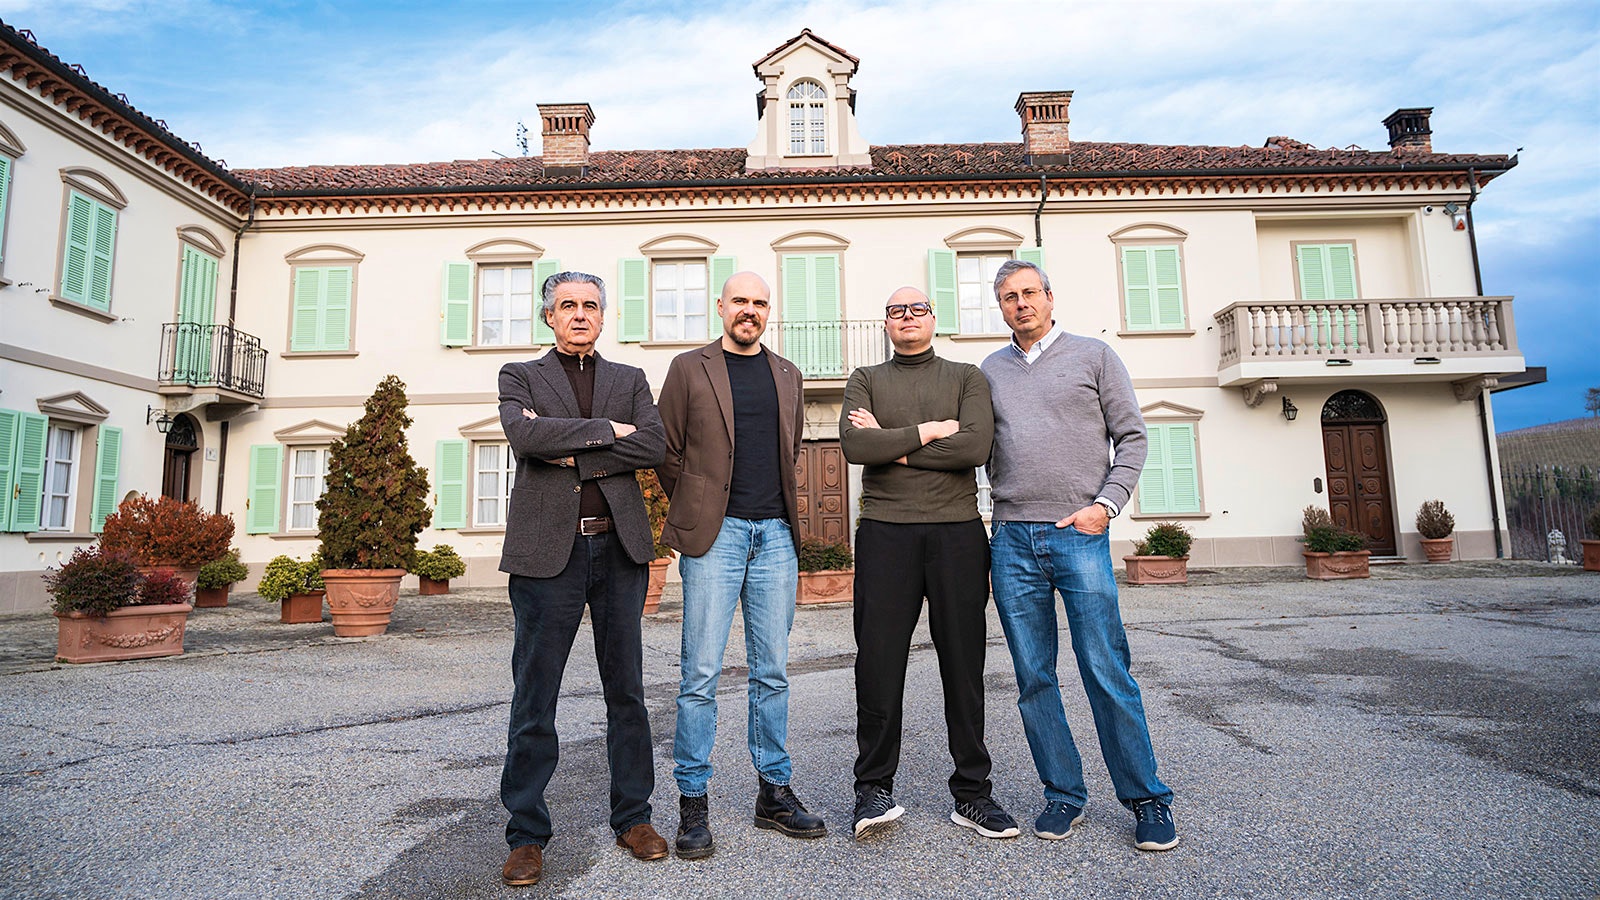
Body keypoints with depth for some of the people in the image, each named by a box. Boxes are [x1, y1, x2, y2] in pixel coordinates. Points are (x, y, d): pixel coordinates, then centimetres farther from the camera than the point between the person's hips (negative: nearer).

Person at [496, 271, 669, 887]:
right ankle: (527, 835, 17)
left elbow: (653, 446, -3)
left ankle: (632, 817, 24)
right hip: (548, 549, -2)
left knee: (626, 689, 9)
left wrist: (572, 454, -9)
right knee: (534, 697, 3)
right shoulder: (520, 376, 10)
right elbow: (524, 435, -12)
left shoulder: (630, 379, 15)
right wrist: (607, 430, -8)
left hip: (619, 547, 2)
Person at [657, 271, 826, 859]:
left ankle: (775, 793, 21)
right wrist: (696, 511, 8)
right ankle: (693, 803, 11)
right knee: (701, 674, -3)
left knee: (772, 672, 9)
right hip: (713, 533, -3)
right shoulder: (689, 368, 5)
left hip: (776, 533, 4)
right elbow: (668, 450, 6)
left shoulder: (787, 375, 17)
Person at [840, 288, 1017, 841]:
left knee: (964, 665, 5)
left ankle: (972, 792, 18)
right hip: (885, 531, 0)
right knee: (878, 664, -2)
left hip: (957, 531, 1)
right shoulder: (865, 380, 13)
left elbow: (976, 446, -7)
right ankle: (873, 789, 12)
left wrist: (892, 447, -5)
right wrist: (930, 430, -6)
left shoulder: (967, 377, 12)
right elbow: (855, 446, -6)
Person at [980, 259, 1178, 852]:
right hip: (1011, 541, 3)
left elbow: (1131, 436, 5)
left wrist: (1106, 504, -7)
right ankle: (1063, 793, 19)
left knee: (1107, 674, -3)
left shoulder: (1093, 356, 8)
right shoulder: (990, 371, 16)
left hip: (1079, 535, -3)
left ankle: (1147, 799, 13)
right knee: (1033, 678, 6)